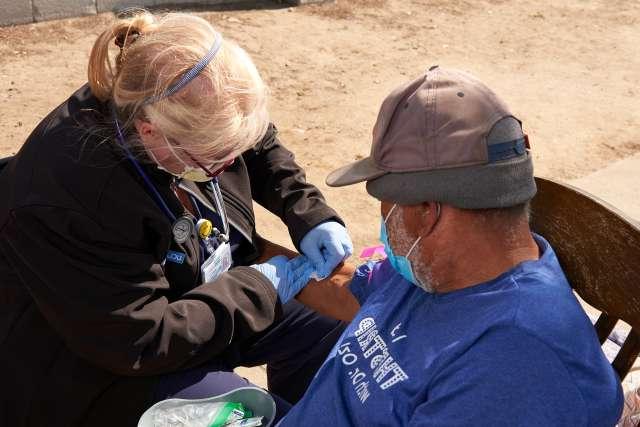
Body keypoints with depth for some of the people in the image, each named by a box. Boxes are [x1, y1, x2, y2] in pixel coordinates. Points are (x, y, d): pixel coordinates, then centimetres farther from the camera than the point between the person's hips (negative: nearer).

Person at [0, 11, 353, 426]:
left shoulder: (188, 110, -16)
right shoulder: (68, 202, -36)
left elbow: (263, 148, 7)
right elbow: (141, 342, -30)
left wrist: (311, 216, -8)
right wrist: (257, 287, -21)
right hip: (113, 365, -7)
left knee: (333, 340, 5)